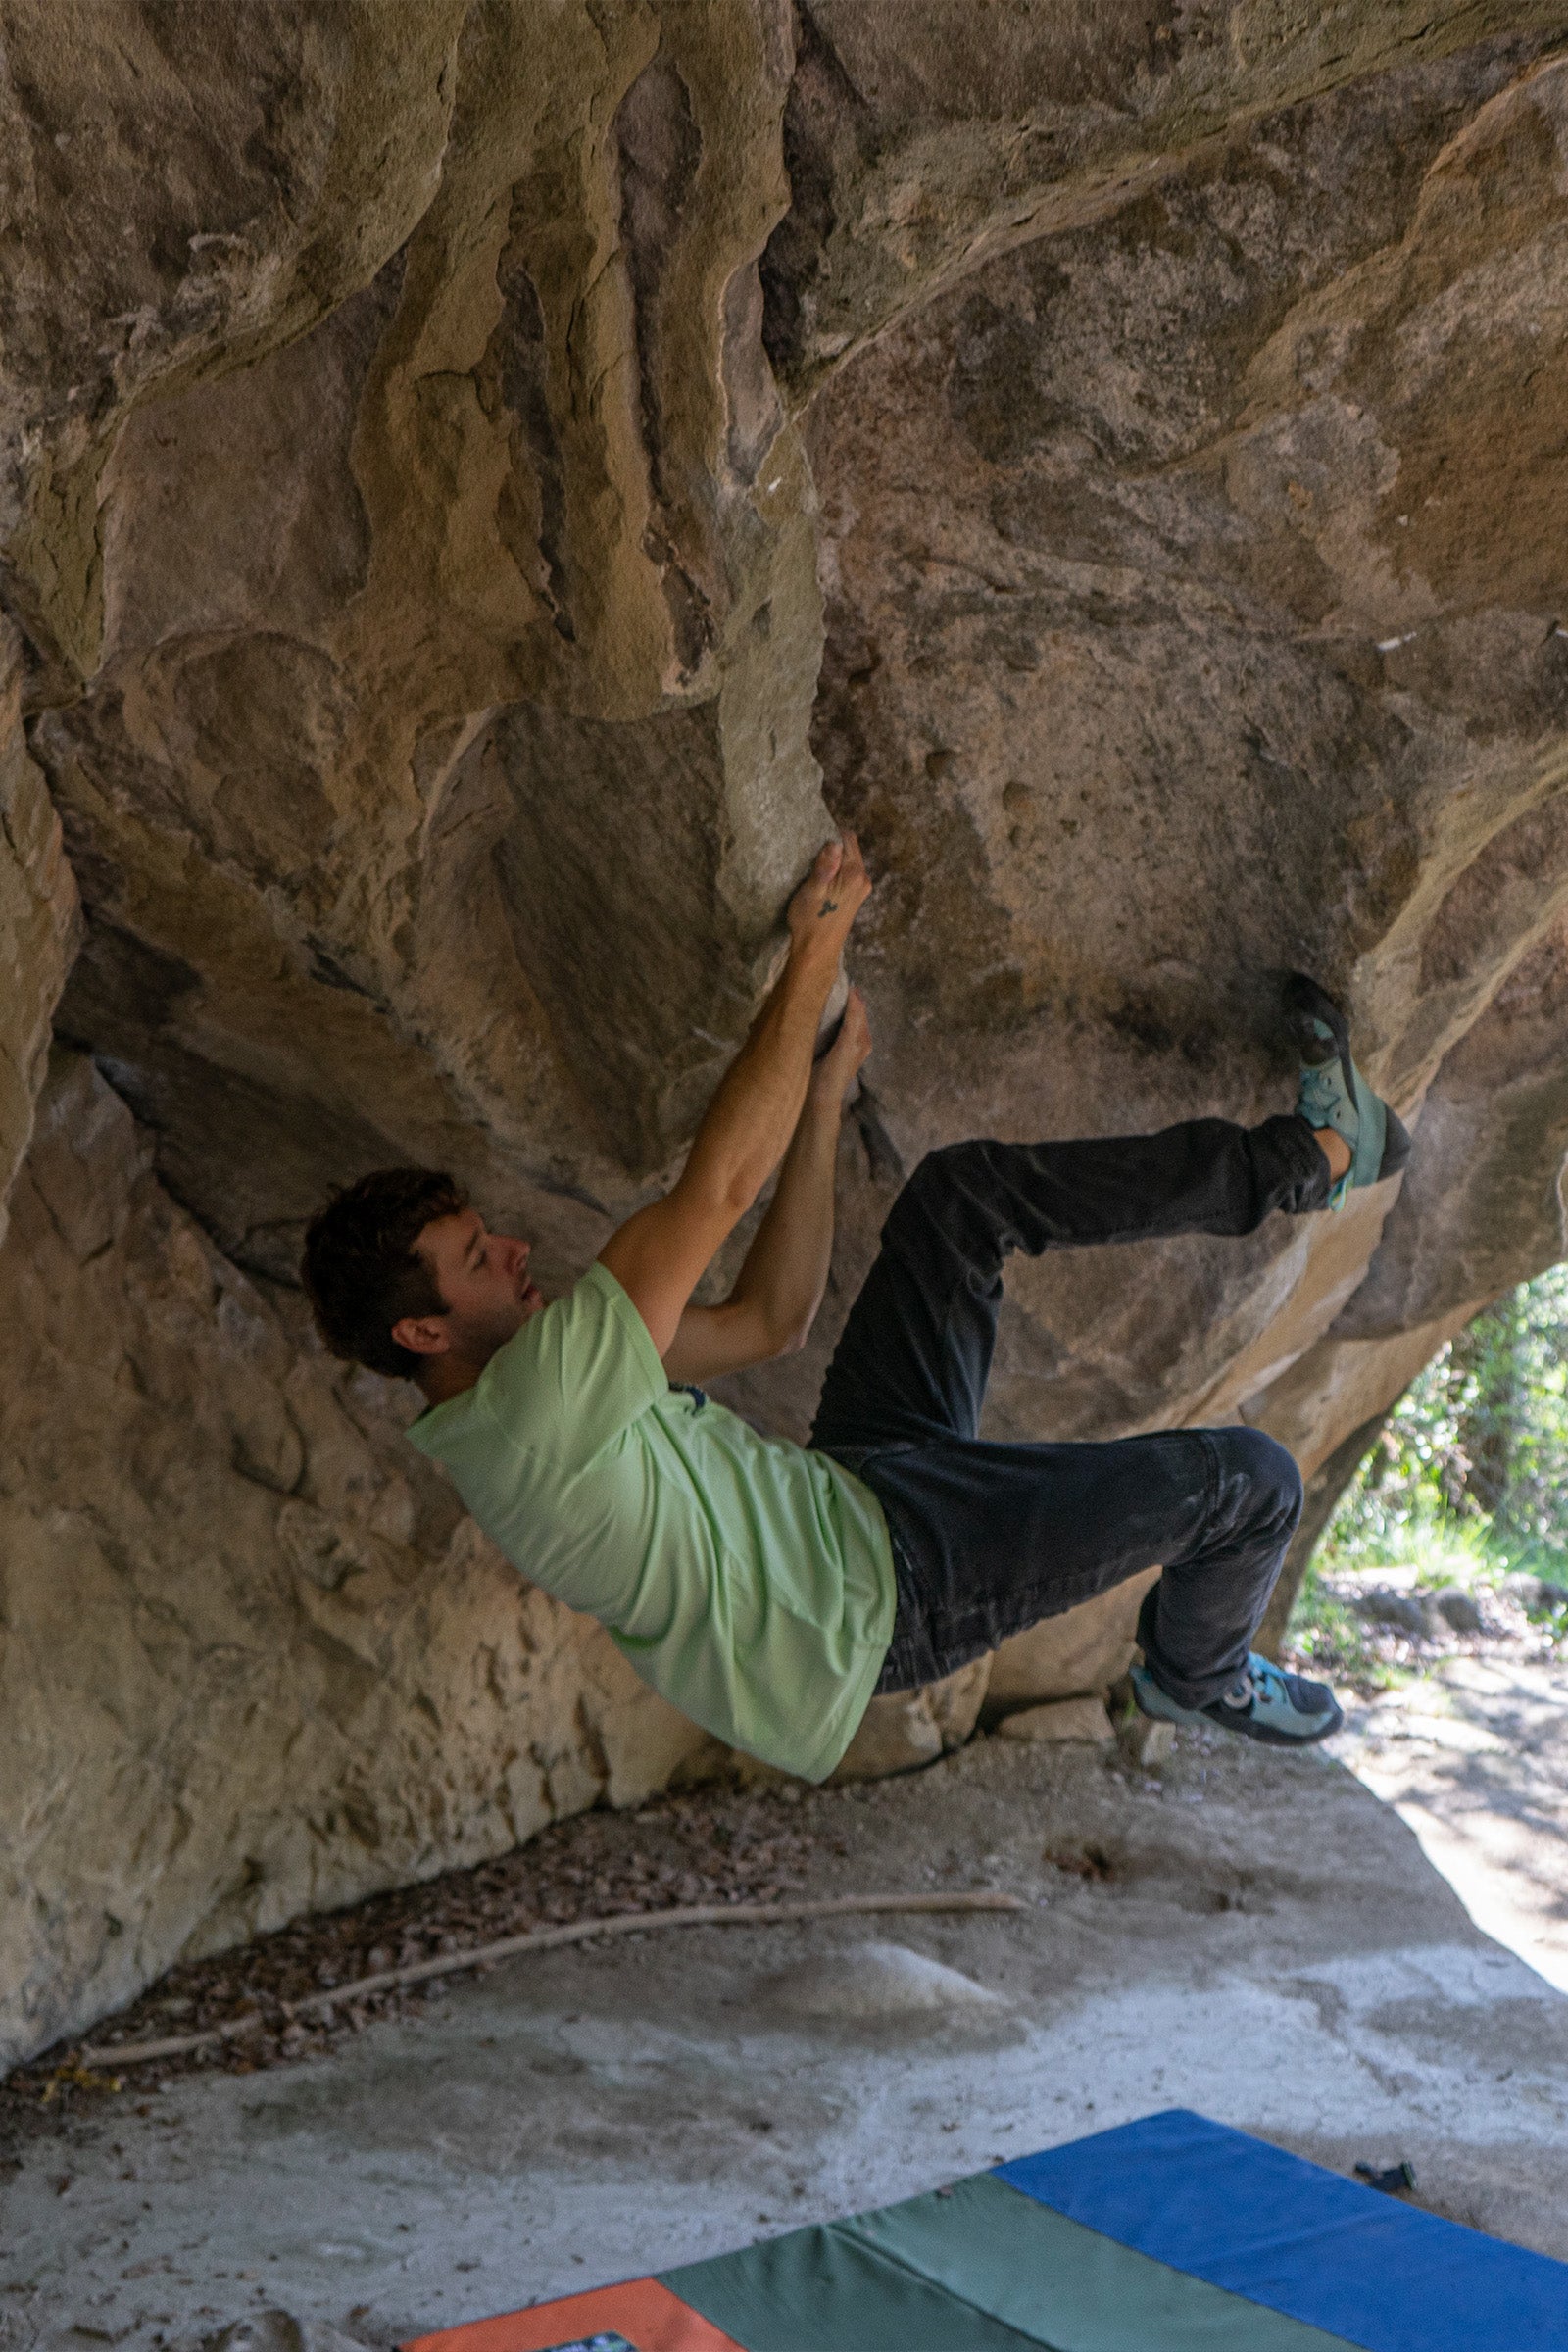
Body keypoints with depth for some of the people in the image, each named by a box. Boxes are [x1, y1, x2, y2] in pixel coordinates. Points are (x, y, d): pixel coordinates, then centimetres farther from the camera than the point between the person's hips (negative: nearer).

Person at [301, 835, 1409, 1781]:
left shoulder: (518, 1392, 5)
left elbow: (769, 1317, 6)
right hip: (883, 1585, -10)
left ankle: (1309, 1157, 9)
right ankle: (1198, 1674, 28)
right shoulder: (527, 1404, -28)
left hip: (847, 1484, 10)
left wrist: (827, 1091, 1)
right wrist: (815, 958, -23)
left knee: (968, 1187, 0)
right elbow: (718, 1187, -31)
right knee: (1249, 1477, -6)